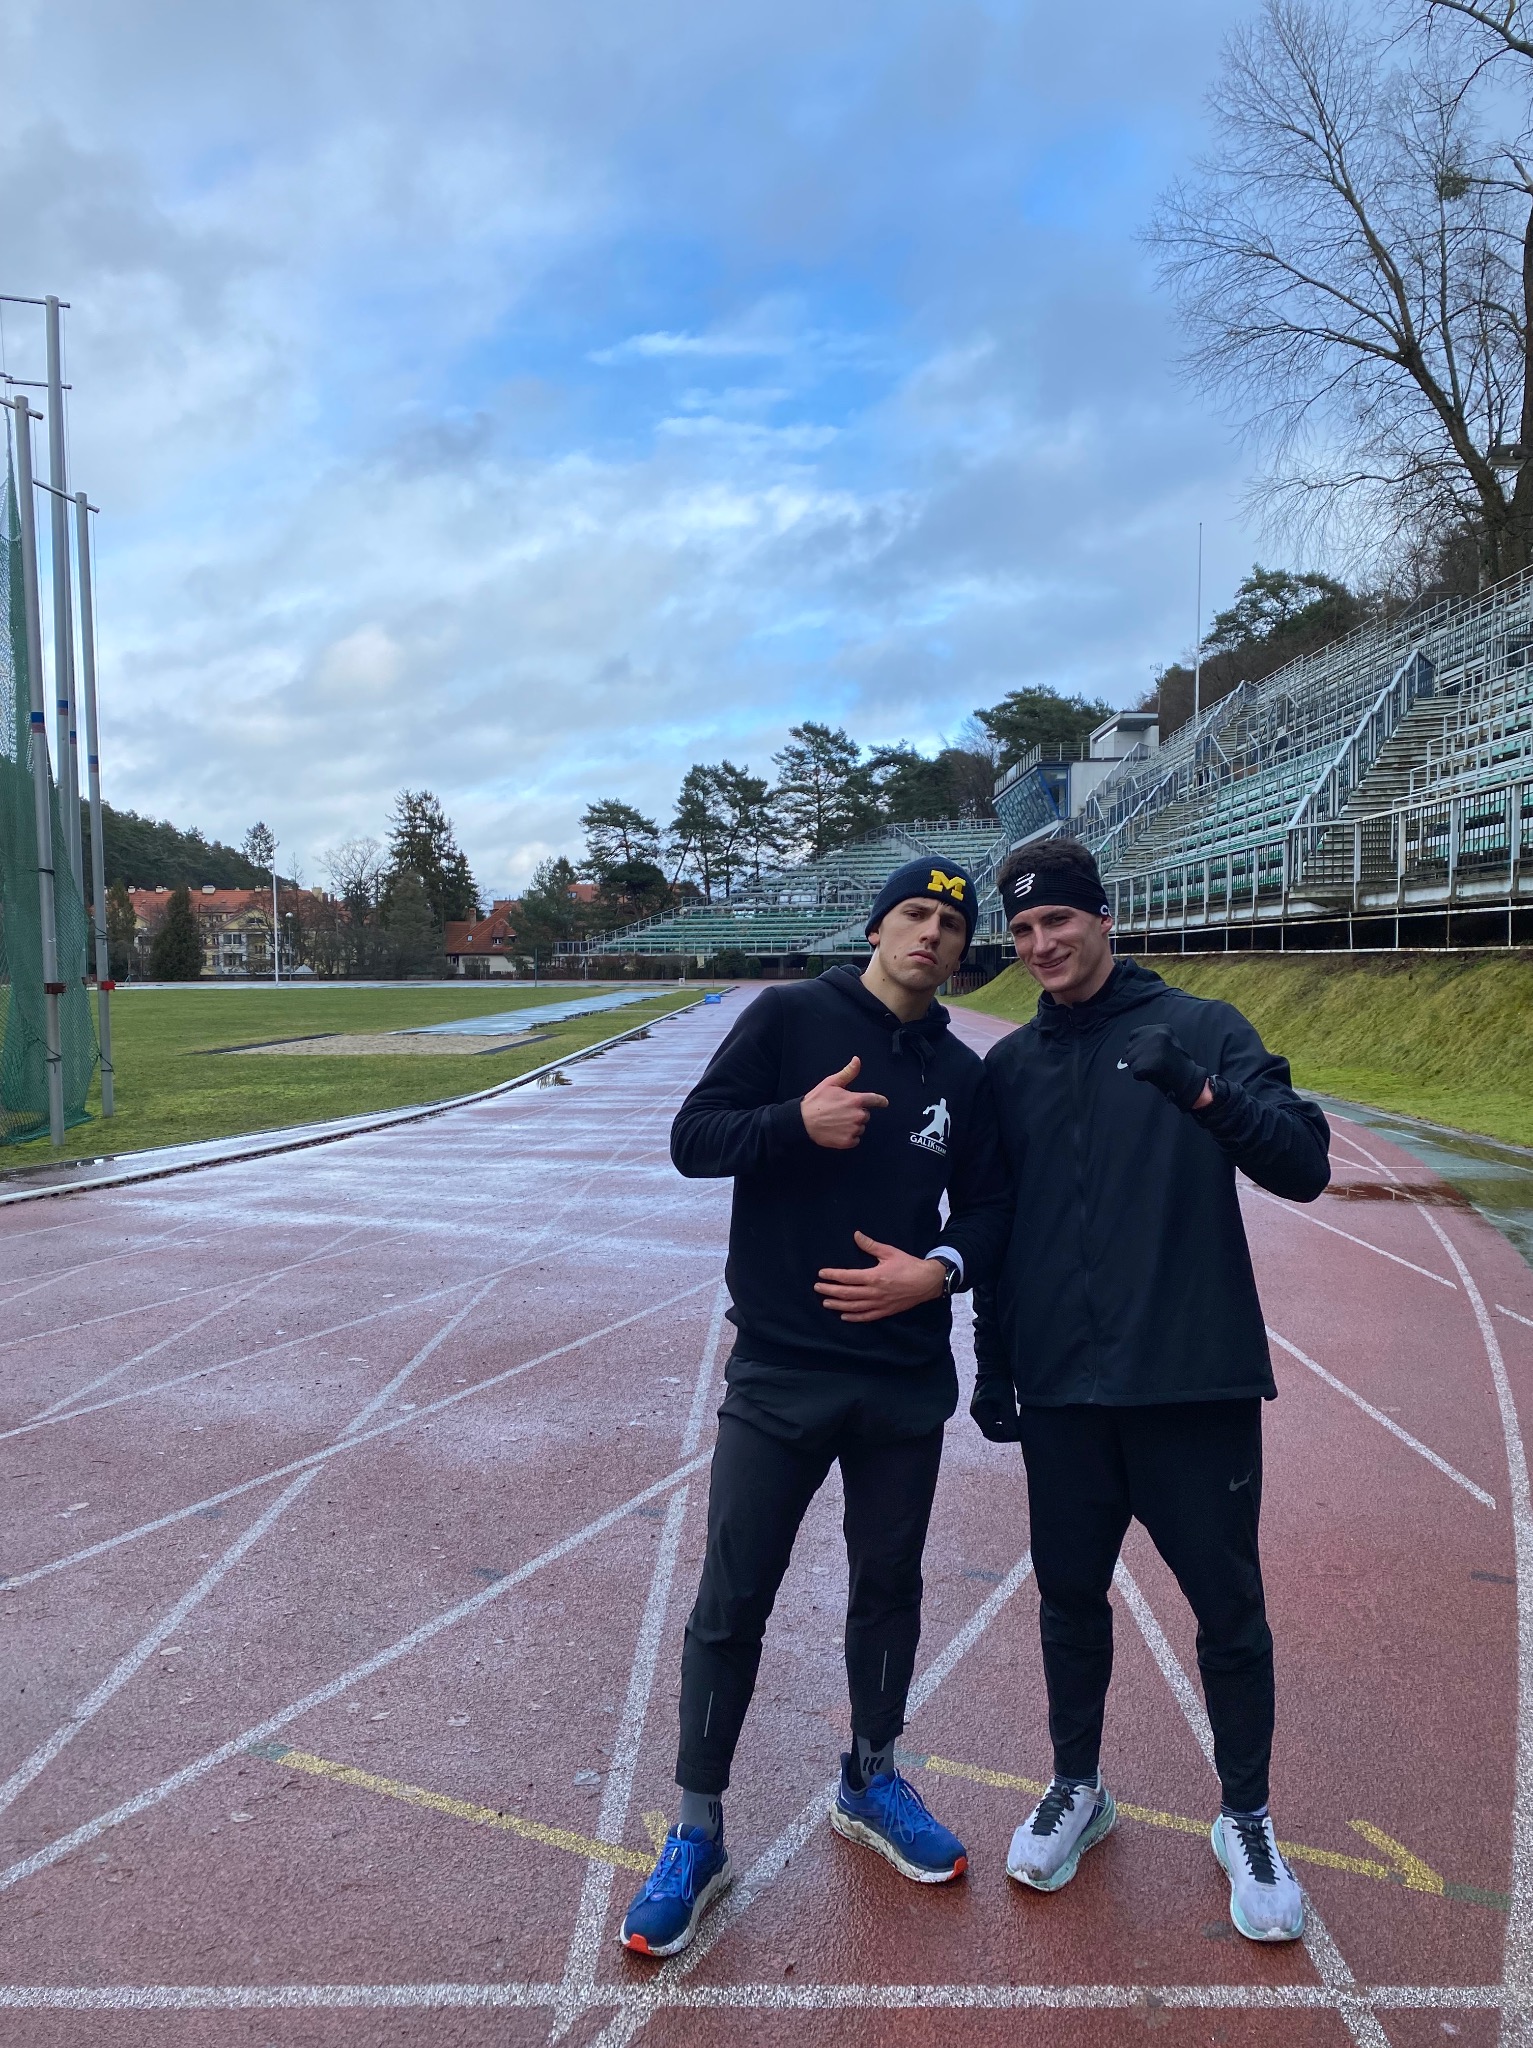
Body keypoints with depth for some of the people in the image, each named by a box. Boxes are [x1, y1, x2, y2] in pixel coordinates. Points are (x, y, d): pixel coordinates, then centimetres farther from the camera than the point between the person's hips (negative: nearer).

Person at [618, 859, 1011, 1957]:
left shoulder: (962, 1072, 6)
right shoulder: (791, 1018, -5)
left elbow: (989, 1204, 10)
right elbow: (692, 1139, -7)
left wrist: (939, 1269, -10)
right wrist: (797, 1121, -24)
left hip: (908, 1380, 4)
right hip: (778, 1371, -3)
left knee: (890, 1586, 17)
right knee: (731, 1605, 3)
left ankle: (871, 1783, 41)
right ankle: (697, 1835, 22)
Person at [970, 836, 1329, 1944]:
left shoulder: (1203, 1029, -3)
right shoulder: (1011, 1064, 8)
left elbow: (1303, 1166, -13)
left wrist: (1203, 1092, -30)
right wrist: (993, 1362, 12)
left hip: (1197, 1382, -3)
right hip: (1062, 1391, 3)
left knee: (1229, 1607, 9)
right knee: (1070, 1595, 15)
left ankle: (1247, 1818, 31)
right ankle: (1078, 1788, 37)